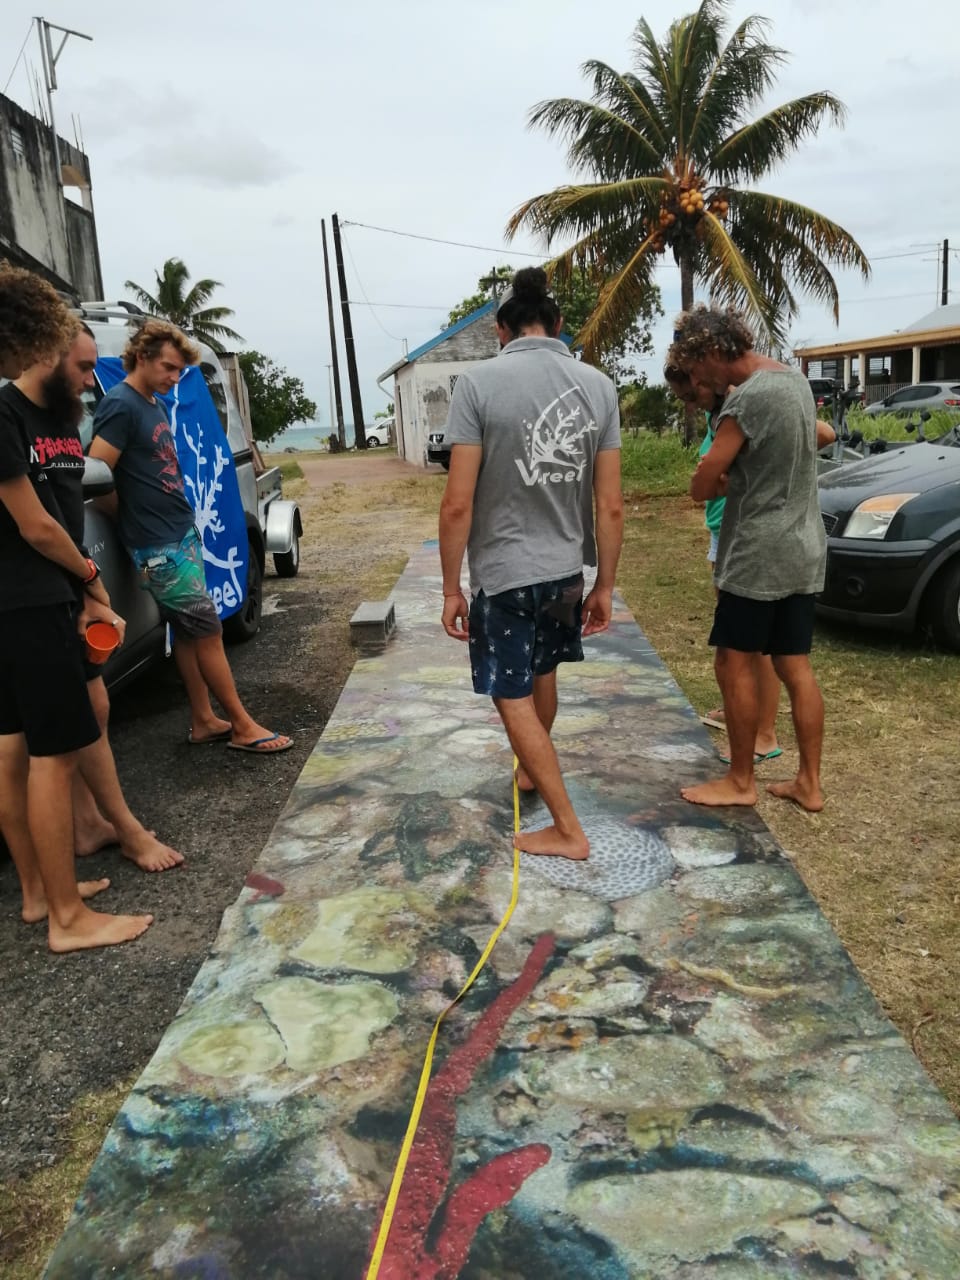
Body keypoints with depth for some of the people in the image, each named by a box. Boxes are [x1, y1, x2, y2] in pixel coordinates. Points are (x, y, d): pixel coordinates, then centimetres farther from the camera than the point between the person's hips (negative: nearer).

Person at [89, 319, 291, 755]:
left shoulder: (156, 405, 14)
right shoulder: (120, 405, -15)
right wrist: (133, 517, -6)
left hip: (183, 534, 9)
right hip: (160, 546, -9)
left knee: (188, 632, 12)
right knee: (208, 632, -4)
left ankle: (204, 722, 21)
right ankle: (243, 727, 5)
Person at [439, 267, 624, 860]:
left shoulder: (479, 382, -13)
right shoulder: (599, 385, -1)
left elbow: (458, 504, -16)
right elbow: (611, 506, -2)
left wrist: (451, 588, -5)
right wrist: (606, 586, 8)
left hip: (504, 572, -5)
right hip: (567, 568, 6)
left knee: (514, 700, 7)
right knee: (541, 675, 26)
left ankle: (568, 829, 12)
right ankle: (532, 769, 49)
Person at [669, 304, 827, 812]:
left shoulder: (747, 398, -19)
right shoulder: (794, 378, 10)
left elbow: (701, 486, -16)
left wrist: (722, 481, 4)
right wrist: (731, 478, 4)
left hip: (759, 555, -9)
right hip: (803, 550, 9)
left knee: (735, 665, 3)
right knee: (796, 667, 11)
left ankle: (740, 781, 14)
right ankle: (809, 782, 19)